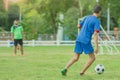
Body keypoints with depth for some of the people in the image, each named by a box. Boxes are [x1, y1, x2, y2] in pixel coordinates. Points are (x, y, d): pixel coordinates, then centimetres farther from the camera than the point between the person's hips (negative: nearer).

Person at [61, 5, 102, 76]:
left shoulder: (87, 17, 15)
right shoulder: (96, 21, -5)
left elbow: (79, 26, 24)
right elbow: (95, 34, -15)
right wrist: (96, 47, -18)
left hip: (79, 39, 7)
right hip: (86, 41, -7)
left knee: (76, 58, 9)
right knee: (92, 58, 8)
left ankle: (65, 69, -9)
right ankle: (82, 72, 3)